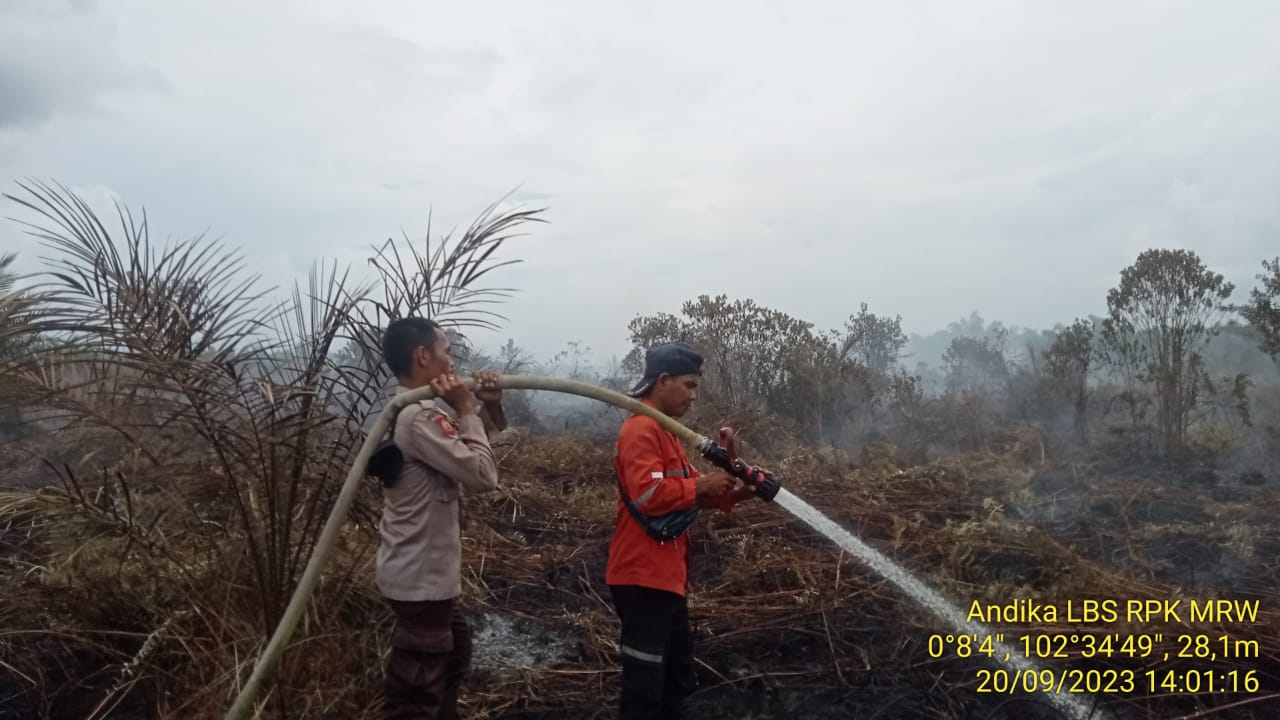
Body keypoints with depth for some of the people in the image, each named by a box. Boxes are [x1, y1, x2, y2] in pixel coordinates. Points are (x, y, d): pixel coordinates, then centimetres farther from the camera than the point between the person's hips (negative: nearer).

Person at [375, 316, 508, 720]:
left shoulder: (409, 412, 11)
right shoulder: (419, 417, -22)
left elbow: (464, 458, 18)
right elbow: (483, 475, -21)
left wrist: (490, 408, 3)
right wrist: (466, 409, -14)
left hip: (426, 573, 11)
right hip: (421, 580, -11)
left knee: (453, 653, 29)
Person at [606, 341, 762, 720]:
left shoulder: (664, 430, 17)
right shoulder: (641, 429, -16)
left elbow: (685, 492, 16)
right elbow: (648, 494, -29)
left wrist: (735, 493, 0)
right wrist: (702, 485, -18)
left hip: (666, 575, 11)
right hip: (643, 576, -11)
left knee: (678, 678, 21)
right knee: (644, 685, -2)